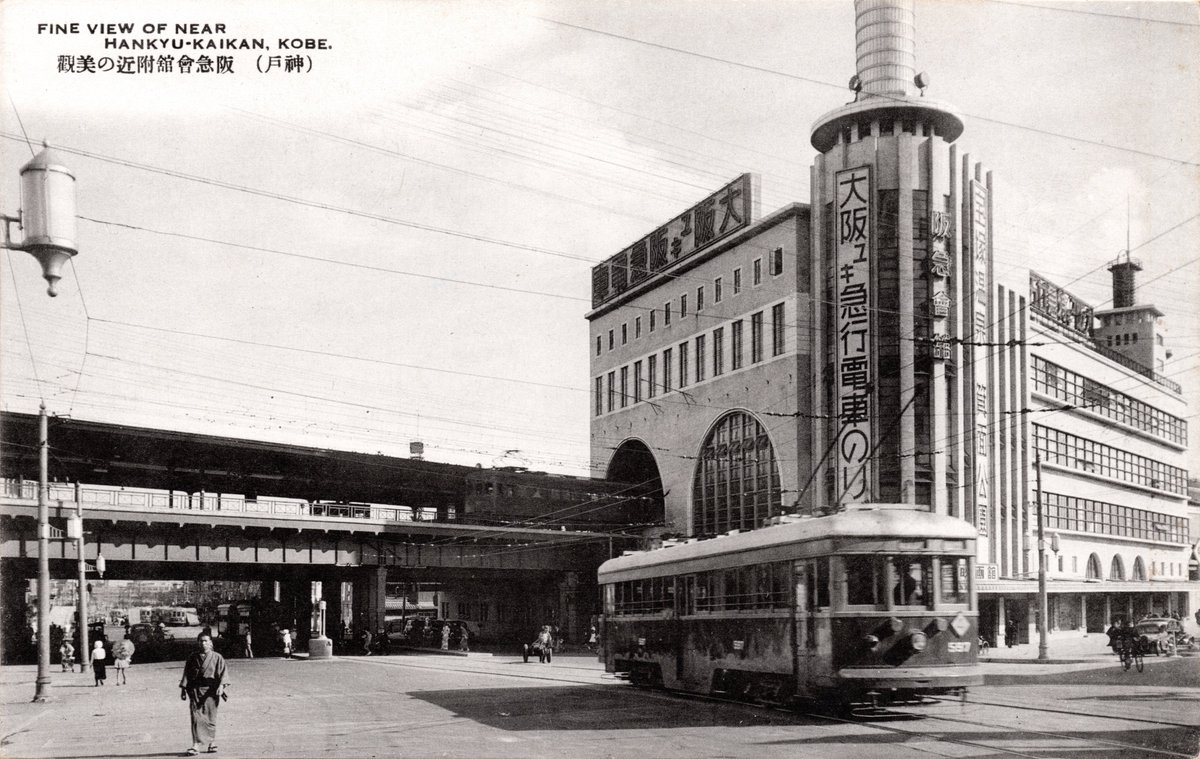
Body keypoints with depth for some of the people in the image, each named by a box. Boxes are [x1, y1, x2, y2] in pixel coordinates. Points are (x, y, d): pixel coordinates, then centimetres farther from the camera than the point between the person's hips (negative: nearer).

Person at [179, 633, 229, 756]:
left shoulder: (217, 658, 3)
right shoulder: (192, 658, 9)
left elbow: (223, 673, -4)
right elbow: (186, 674, 13)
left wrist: (221, 685, -20)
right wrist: (183, 689, 8)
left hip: (210, 691, -1)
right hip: (195, 690, 1)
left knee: (210, 717, 5)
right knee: (196, 717, -10)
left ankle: (212, 742, 22)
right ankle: (196, 745, -13)